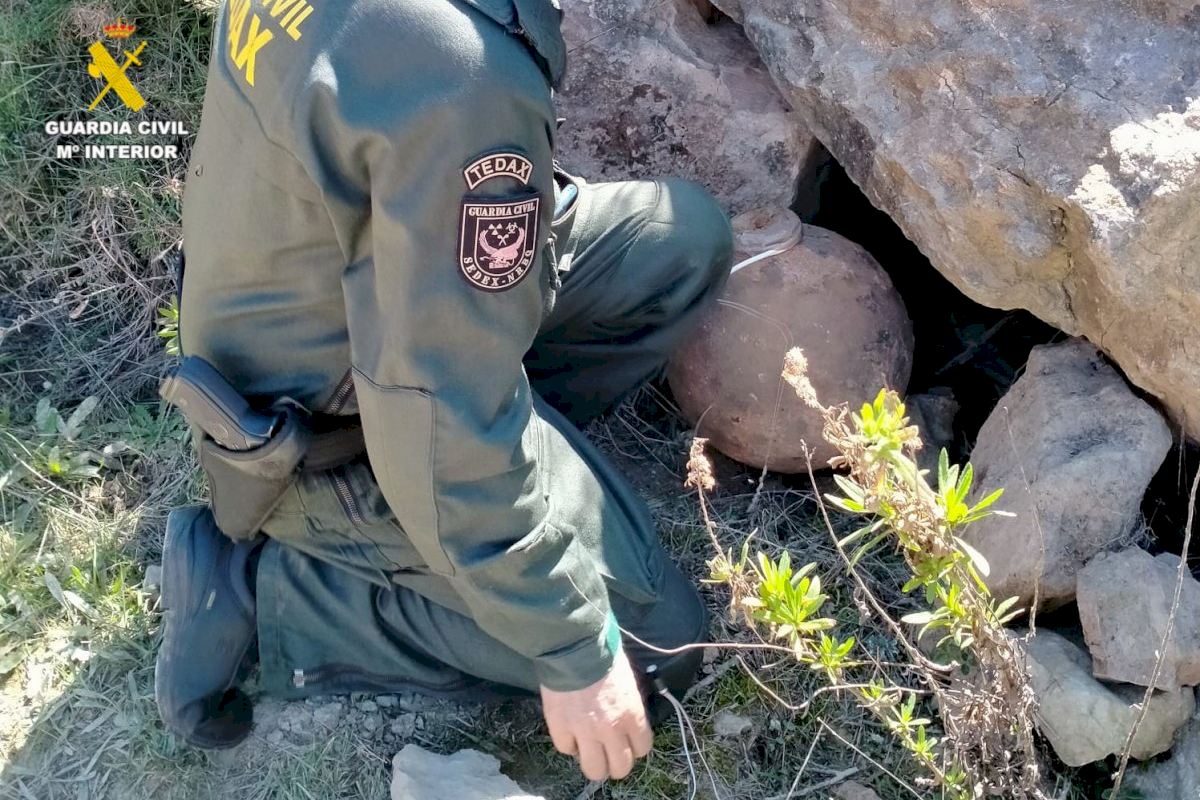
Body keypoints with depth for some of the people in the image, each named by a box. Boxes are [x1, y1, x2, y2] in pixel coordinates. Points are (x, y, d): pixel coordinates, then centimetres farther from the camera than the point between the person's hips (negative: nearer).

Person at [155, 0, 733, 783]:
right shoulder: (463, 79, -36)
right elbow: (443, 421, -31)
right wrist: (573, 651, -20)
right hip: (328, 436, -8)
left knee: (685, 236, 5)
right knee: (652, 636, 1)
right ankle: (264, 591, 0)